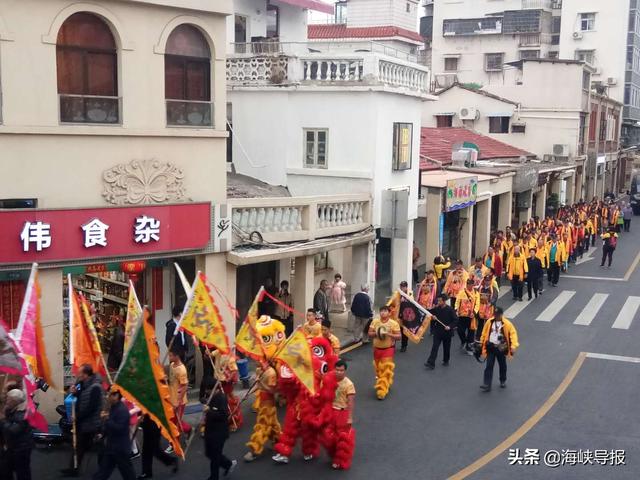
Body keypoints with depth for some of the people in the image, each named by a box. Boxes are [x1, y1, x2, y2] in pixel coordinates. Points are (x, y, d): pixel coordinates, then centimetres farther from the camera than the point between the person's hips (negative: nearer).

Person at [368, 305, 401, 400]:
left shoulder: (394, 323, -11)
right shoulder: (375, 322, -2)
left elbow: (398, 336, -11)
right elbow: (369, 334, 0)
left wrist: (389, 334, -25)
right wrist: (376, 333, -20)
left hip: (388, 349, -4)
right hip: (377, 349, 4)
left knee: (386, 370, -7)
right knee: (378, 369, 17)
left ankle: (382, 391, -6)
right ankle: (386, 385, 40)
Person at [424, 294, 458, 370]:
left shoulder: (450, 310, -12)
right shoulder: (436, 309, -2)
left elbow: (456, 320, -11)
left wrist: (450, 326, -23)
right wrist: (432, 318, -12)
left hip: (447, 332, -2)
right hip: (438, 331, 2)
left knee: (446, 347, 13)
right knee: (434, 347, -6)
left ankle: (446, 361, 34)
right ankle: (431, 363, -11)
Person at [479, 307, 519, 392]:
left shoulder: (507, 324, -11)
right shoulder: (489, 322, -2)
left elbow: (513, 333, -15)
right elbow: (485, 332, 9)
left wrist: (513, 346, -25)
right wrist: (482, 342, 14)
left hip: (501, 348, -1)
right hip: (491, 347, 1)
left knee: (502, 365, 17)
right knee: (489, 366, -3)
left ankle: (503, 381, 39)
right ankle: (487, 385, -4)